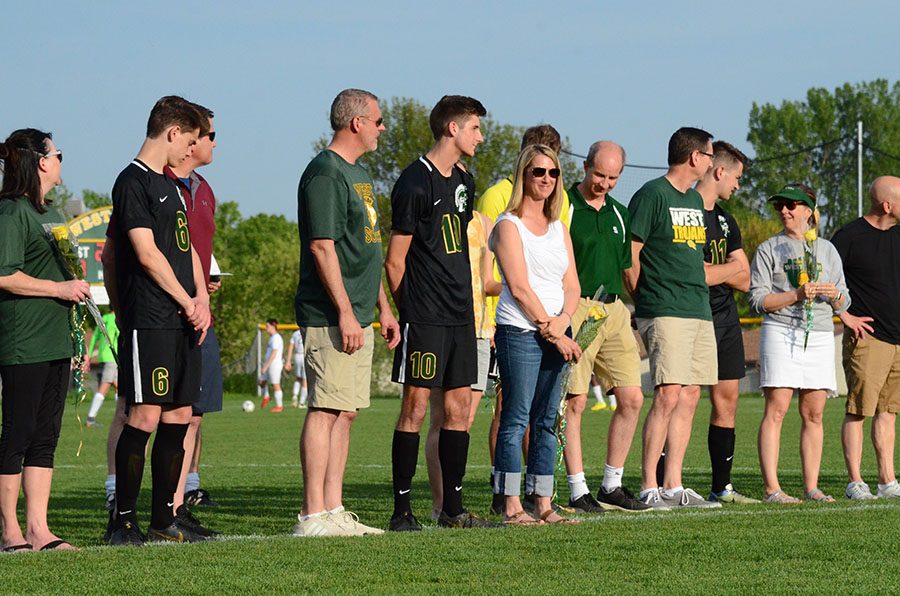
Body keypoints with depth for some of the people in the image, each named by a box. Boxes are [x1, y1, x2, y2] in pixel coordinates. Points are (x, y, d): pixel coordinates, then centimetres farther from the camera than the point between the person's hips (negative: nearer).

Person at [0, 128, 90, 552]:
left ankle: (39, 530, 10)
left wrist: (76, 288, 18)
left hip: (55, 341, 9)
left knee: (46, 437, 8)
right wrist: (59, 288, -15)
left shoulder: (50, 212, 19)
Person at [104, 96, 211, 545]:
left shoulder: (169, 185, 21)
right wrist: (188, 302, -7)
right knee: (145, 417, -9)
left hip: (182, 322, 9)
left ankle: (164, 521, 12)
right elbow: (147, 253, -13)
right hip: (149, 321, -9)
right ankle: (124, 522, -4)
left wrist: (201, 298, 5)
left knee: (178, 416, 7)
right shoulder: (132, 183, -8)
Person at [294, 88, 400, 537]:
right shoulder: (324, 173, -12)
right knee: (327, 409, -10)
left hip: (357, 317, 10)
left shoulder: (357, 173, 19)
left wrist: (383, 308, 22)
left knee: (346, 411, 9)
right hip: (331, 317, -10)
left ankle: (333, 510, 12)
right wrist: (345, 313, -21)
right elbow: (322, 247, -18)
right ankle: (314, 516, -10)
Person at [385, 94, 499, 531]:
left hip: (460, 316, 8)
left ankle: (453, 509, 12)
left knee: (459, 409, 7)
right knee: (415, 408, -6)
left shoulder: (463, 182, 15)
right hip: (424, 317, -8)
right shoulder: (415, 184, -10)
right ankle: (402, 509, -3)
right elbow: (395, 261, -8)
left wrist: (463, 302, 17)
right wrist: (410, 310, -3)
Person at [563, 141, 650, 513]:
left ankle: (612, 485, 12)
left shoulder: (619, 214, 17)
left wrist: (632, 315, 15)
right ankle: (578, 491, -2)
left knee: (632, 398, 2)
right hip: (576, 310, -7)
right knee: (575, 401, -6)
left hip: (615, 311, 7)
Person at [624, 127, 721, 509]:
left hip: (699, 311, 8)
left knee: (689, 398, 6)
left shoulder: (695, 199, 19)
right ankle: (649, 488, -10)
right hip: (665, 314, -8)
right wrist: (644, 300, -3)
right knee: (668, 396, -13)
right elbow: (630, 255, -8)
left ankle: (673, 486, 9)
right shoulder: (652, 195, -8)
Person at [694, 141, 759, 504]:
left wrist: (712, 271, -5)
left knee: (727, 400, 9)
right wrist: (732, 268, -5)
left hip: (726, 320, 9)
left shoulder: (726, 221, 18)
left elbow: (744, 281, 13)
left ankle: (722, 488, 15)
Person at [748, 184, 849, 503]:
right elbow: (758, 299, -3)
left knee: (813, 414, 3)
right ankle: (772, 488, -14)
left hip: (820, 336, 4)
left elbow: (843, 304, 16)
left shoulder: (827, 249, 16)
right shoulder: (769, 249, 6)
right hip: (781, 331, -4)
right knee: (776, 410, -11)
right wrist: (796, 295, -15)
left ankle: (811, 487, 6)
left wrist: (834, 295, -7)